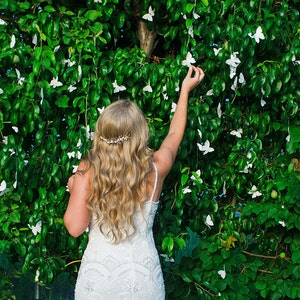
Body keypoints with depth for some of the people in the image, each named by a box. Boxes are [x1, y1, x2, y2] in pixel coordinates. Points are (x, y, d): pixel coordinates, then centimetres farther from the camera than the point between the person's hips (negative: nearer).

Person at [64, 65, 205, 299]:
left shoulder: (87, 171, -16)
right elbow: (175, 134, 10)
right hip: (142, 277, 1)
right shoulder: (155, 169, -10)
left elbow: (75, 227, -14)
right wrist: (185, 90, 22)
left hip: (97, 275, -1)